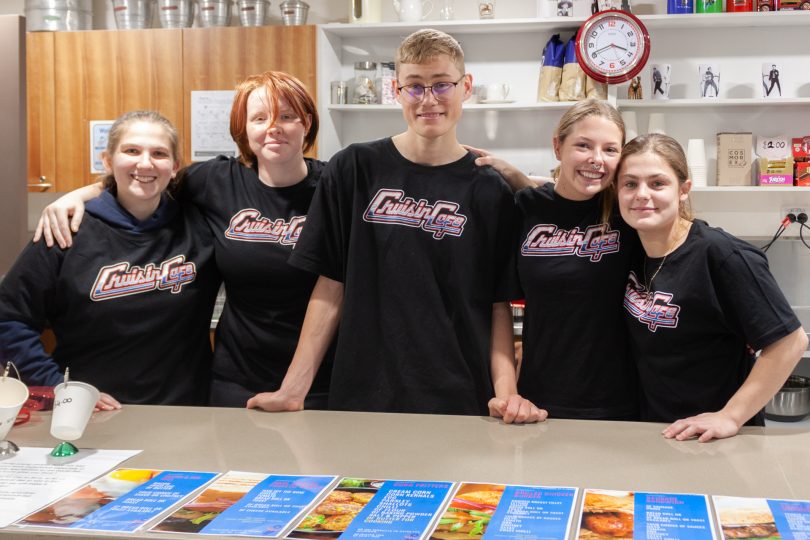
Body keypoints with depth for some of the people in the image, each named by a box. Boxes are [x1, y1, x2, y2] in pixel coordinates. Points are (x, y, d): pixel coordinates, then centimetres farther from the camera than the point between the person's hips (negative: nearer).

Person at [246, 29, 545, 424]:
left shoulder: (489, 192, 0)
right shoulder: (354, 169, -1)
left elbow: (499, 305, 2)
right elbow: (331, 288, 1)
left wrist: (505, 391, -12)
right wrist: (294, 387, -5)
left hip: (460, 401, 0)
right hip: (363, 395, 0)